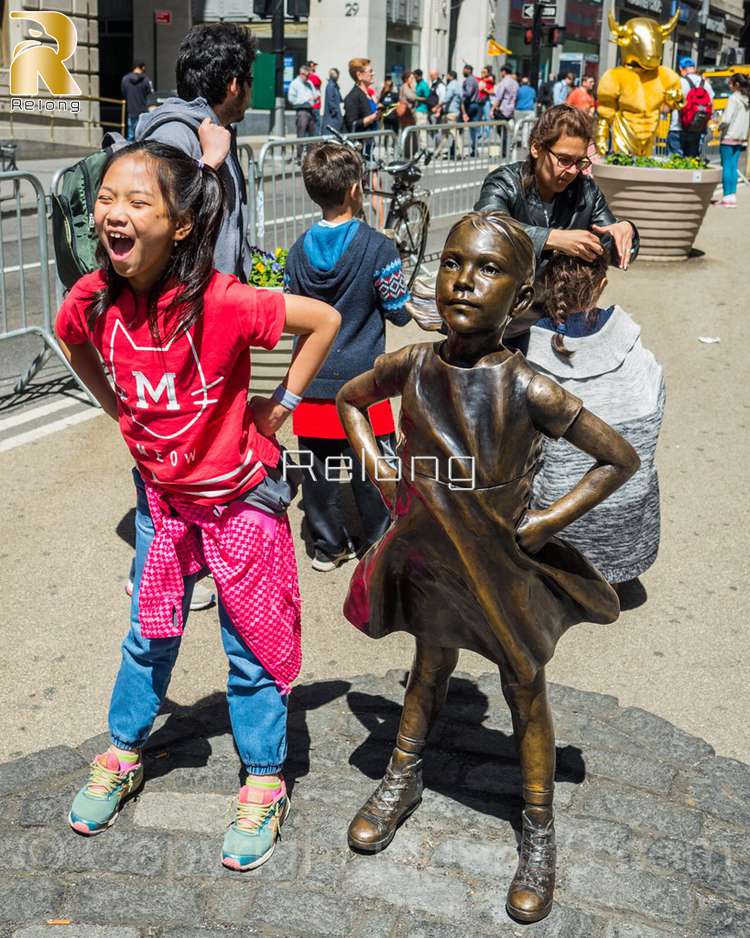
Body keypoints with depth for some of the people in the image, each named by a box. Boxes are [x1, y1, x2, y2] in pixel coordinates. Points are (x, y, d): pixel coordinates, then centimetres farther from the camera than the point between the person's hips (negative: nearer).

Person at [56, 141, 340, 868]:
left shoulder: (220, 302, -29)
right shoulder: (94, 300, -13)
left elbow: (324, 319, -20)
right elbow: (75, 344, 10)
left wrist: (280, 404, -16)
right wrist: (119, 411, 3)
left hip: (240, 495, -4)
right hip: (161, 491, 4)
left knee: (251, 644, 9)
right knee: (148, 634, 19)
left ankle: (264, 785, 27)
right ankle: (122, 756, 41)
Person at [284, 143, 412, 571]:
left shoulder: (298, 250, 1)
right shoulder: (378, 247, -12)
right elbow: (400, 313, -6)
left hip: (313, 379, 4)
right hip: (362, 378, -4)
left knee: (318, 468, 11)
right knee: (373, 466, 9)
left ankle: (328, 546, 22)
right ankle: (381, 544, 21)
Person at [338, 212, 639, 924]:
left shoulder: (527, 390, -25)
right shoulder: (412, 366, -13)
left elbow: (621, 460, -16)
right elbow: (351, 399, 9)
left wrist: (543, 524, -16)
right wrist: (379, 471, -2)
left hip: (504, 569, -3)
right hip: (430, 558, 4)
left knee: (525, 692, 12)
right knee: (430, 665, 25)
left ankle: (539, 837, 28)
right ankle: (403, 781, 46)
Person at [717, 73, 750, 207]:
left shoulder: (734, 98, -12)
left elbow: (727, 119, -19)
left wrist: (720, 127, -2)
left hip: (729, 137, -7)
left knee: (726, 167, -4)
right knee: (734, 167, 10)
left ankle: (726, 197, -6)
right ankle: (732, 197, 9)